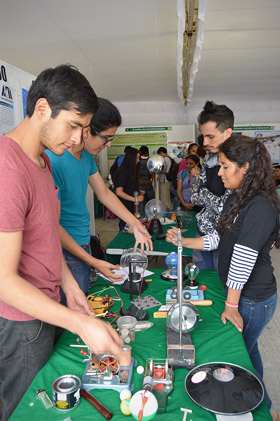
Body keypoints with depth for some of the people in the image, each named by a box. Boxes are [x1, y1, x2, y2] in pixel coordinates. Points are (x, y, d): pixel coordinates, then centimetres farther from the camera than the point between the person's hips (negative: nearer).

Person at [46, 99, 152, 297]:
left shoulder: (87, 155, 3)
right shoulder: (53, 161, -25)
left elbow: (104, 193, 14)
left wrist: (135, 224, 10)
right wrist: (93, 262, -20)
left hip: (84, 244, 9)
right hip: (67, 251, -8)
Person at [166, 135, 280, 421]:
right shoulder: (238, 199, 4)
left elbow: (243, 259, -25)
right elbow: (219, 239, 9)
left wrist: (231, 305, -19)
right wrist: (183, 242, 3)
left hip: (252, 300, -9)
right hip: (240, 293, 9)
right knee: (246, 350, 23)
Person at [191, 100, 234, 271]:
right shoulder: (209, 158, 3)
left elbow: (224, 207, -25)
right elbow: (195, 197, 6)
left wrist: (204, 194, -10)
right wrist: (212, 200, -11)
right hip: (203, 233, 7)